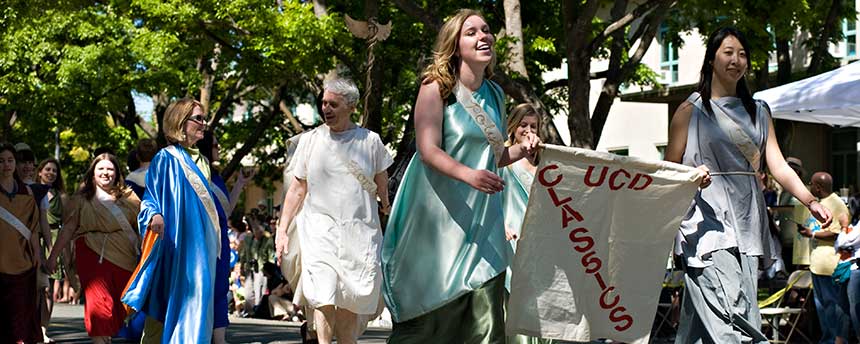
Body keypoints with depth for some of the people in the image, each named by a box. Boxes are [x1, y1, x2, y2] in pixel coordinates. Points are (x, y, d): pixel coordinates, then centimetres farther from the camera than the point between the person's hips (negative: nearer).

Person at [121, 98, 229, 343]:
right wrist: (155, 216, -26)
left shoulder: (202, 163, 18)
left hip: (202, 246, 7)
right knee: (170, 303, -11)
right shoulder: (166, 158, -2)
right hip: (176, 247, -7)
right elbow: (150, 198, -8)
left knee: (198, 301, 3)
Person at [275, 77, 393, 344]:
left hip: (360, 233, 1)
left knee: (350, 305, 2)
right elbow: (297, 190, 12)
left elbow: (383, 189, 12)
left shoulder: (370, 141, 6)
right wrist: (282, 230, 6)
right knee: (324, 300, -17)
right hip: (320, 229, -1)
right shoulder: (310, 141, 8)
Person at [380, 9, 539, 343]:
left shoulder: (495, 94, 14)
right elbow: (428, 150, -16)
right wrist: (468, 175, -32)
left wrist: (522, 150, 4)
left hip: (483, 217, 5)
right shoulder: (436, 88, -5)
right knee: (431, 311, -2)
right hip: (438, 216, -5)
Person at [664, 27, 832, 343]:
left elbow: (778, 166, 8)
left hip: (747, 220, 5)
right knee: (729, 313, -17)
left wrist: (810, 201, -6)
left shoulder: (758, 113, 18)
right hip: (707, 220, -5)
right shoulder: (691, 110, 5)